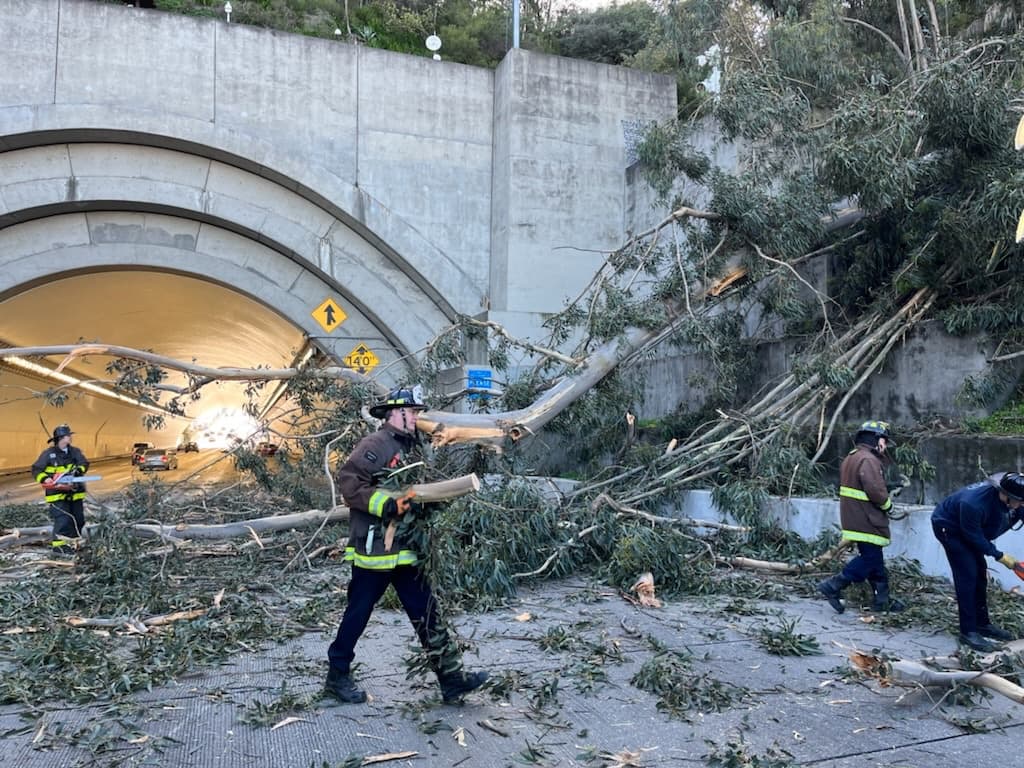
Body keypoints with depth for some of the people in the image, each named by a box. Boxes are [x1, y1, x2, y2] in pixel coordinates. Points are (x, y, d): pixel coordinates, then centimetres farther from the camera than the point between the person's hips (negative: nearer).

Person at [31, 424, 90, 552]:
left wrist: (77, 470, -25)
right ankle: (58, 545, -9)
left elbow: (84, 463, -5)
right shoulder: (48, 454, -6)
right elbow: (36, 470, -5)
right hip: (57, 494, -5)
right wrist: (45, 479, -22)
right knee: (62, 520, -15)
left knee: (78, 520, 10)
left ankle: (74, 542, 25)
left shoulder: (75, 451, 5)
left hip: (75, 492, 5)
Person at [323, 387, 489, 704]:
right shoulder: (375, 445, -14)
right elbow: (349, 482, -22)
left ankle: (452, 678, 10)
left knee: (426, 613, 7)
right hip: (374, 548, -8)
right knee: (359, 613, 7)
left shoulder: (410, 448, 14)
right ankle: (337, 675, 26)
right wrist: (389, 504, -27)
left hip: (406, 549, 8)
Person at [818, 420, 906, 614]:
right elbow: (876, 491, -24)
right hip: (867, 522, -10)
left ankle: (882, 599, 24)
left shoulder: (851, 458, 16)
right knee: (869, 559, -5)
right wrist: (887, 504, -4)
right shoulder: (868, 460, -18)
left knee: (875, 560, 16)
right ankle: (833, 586, -6)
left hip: (854, 519, 10)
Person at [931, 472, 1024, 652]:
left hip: (968, 530, 8)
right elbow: (974, 536, -27)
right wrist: (1000, 556, -20)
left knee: (979, 574, 12)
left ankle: (982, 623, 26)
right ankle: (968, 632, -9)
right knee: (967, 576, -13)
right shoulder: (973, 503, -41)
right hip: (949, 527, -8)